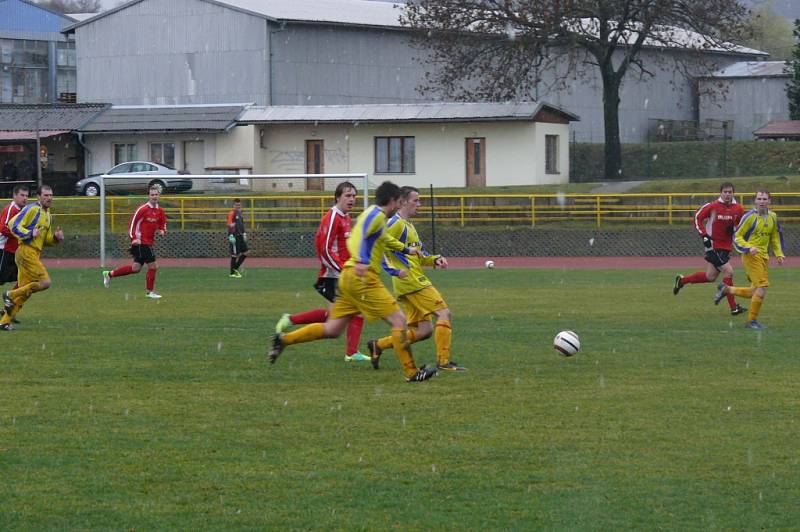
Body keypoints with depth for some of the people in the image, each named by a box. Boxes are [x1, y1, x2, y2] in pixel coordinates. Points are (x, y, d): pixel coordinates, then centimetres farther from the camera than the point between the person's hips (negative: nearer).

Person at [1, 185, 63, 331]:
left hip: (35, 254, 9)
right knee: (45, 282, -17)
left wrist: (56, 237, 7)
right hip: (26, 251, -9)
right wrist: (30, 233, -22)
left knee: (25, 291, 7)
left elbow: (46, 240, 27)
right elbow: (14, 225, -12)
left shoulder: (48, 215, 22)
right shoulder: (32, 209, -6)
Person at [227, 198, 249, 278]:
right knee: (235, 254, -4)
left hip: (240, 236, 9)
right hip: (234, 236, -9)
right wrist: (231, 236, -24)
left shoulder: (240, 212, 15)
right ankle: (232, 273, 5)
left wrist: (244, 234, 21)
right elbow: (229, 225, -17)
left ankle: (235, 268, 18)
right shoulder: (232, 213, -11)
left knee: (245, 252, 8)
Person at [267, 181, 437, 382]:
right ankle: (412, 372, -7)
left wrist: (406, 250, 56)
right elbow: (360, 235, -26)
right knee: (398, 320, -8)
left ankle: (284, 339, 10)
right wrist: (362, 261, -42)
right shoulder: (377, 215, -8)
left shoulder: (374, 214, 23)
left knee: (332, 329, 10)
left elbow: (385, 239, 43)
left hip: (349, 276, 10)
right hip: (364, 277, -10)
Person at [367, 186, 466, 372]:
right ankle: (443, 361, -11)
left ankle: (378, 345, 10)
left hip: (417, 280, 10)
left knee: (423, 330, 6)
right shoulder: (396, 224, -8)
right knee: (444, 313, -10)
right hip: (411, 281, -10)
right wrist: (392, 270, -18)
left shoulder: (409, 225, 23)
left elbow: (419, 256, 27)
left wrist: (435, 260, 9)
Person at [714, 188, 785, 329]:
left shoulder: (772, 217, 9)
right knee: (762, 287, -17)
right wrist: (749, 248, -22)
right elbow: (737, 237, -8)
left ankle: (726, 289, 30)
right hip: (751, 255, -7)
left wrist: (779, 254, 13)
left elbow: (775, 237, 23)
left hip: (764, 256, 7)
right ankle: (752, 321, -5)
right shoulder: (750, 217, -11)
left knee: (755, 292, 9)